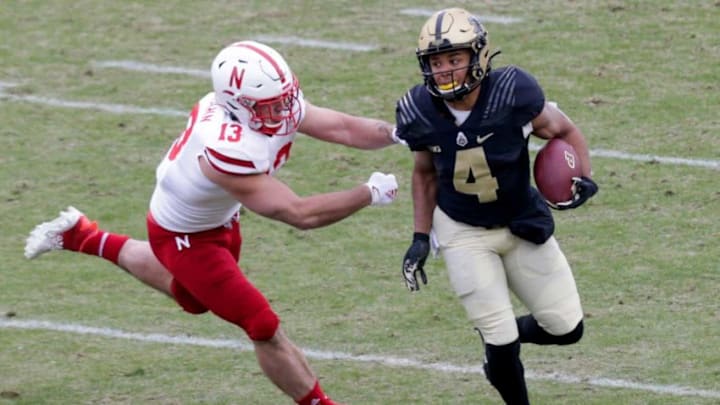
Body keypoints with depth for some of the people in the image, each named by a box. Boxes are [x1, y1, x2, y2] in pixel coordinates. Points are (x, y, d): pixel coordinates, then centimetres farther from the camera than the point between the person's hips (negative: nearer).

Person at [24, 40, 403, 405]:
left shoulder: (271, 102, -22)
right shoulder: (226, 151, -44)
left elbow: (342, 128, -20)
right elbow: (299, 214, -40)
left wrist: (399, 133, -35)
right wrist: (370, 194, -33)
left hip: (218, 218, 9)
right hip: (184, 235, -9)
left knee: (192, 296, 36)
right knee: (265, 328, -6)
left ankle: (84, 237, 45)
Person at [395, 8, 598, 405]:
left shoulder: (513, 94, -24)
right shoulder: (422, 113, -17)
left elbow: (565, 132, -6)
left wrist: (582, 177, -23)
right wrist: (421, 237, 0)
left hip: (523, 224, 1)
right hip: (464, 233, -1)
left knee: (566, 328, 5)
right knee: (500, 341, -7)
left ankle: (504, 335, 36)